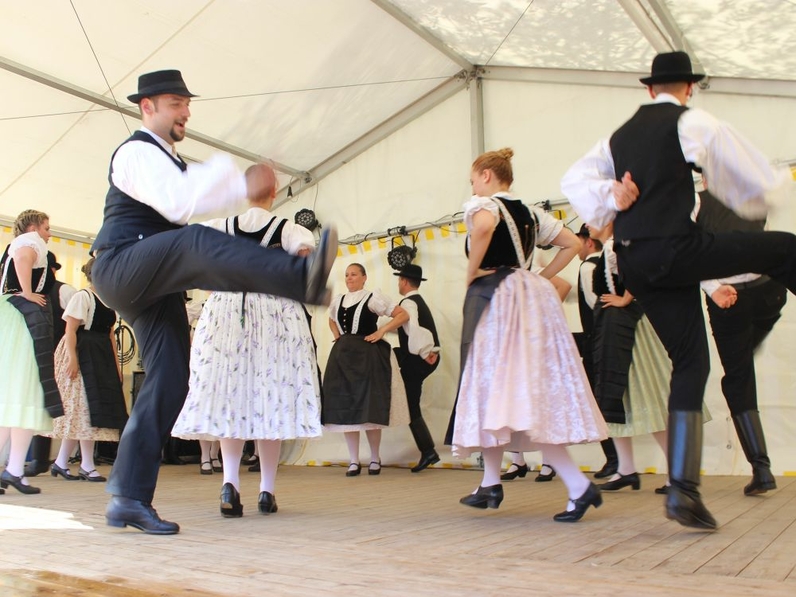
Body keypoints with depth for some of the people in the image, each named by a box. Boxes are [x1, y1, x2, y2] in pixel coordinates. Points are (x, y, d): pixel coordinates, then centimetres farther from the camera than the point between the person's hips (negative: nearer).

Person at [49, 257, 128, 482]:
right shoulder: (82, 296, -6)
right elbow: (70, 330, -13)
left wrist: (116, 363, 13)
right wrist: (72, 358, -21)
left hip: (103, 358, 8)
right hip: (84, 356, -8)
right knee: (86, 407, -6)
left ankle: (61, 462, 15)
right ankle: (87, 465, 0)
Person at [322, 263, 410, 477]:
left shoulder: (373, 297, -3)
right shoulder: (338, 300, 14)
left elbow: (403, 315, -6)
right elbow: (332, 320, 35)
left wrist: (381, 331, -12)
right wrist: (337, 337, 16)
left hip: (367, 355, -5)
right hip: (343, 357, 6)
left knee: (369, 407, -2)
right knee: (345, 407, 3)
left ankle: (375, 459, 12)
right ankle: (353, 461, 10)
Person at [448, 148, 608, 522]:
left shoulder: (482, 204, -3)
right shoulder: (530, 214, 18)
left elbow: (484, 226, -28)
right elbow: (573, 243, 21)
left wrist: (472, 272, -15)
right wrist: (542, 277, 16)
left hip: (495, 298, -8)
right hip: (533, 298, 8)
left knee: (500, 391, -5)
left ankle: (578, 485, -9)